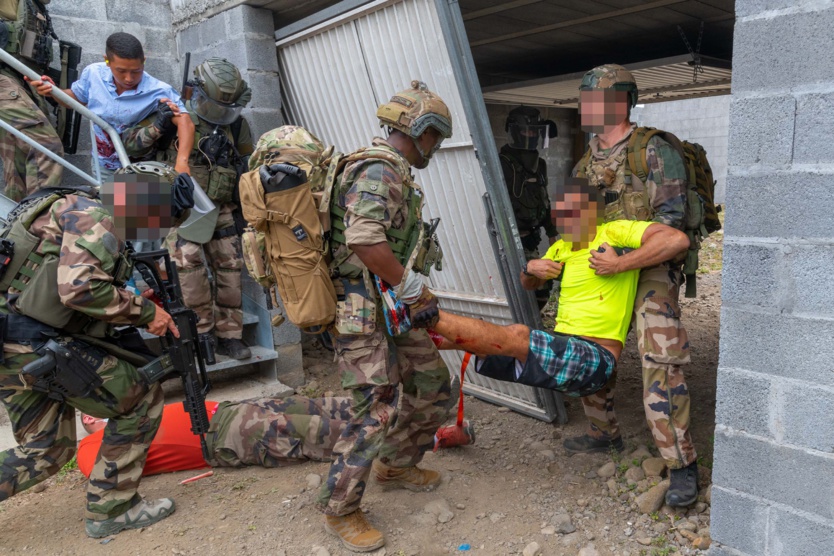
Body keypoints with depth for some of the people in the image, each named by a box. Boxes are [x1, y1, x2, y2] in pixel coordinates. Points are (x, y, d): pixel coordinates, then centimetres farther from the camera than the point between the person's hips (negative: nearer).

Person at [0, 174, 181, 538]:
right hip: (35, 345, -10)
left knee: (46, 452, 18)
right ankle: (110, 509, 10)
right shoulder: (90, 214, -9)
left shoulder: (64, 211, 23)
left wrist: (134, 307, 12)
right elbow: (79, 288, -24)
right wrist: (144, 312, -12)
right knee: (141, 401, 1)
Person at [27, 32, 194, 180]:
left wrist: (181, 162, -60)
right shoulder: (93, 73, -17)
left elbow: (185, 123, -43)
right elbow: (78, 98, 5)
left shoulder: (157, 91, -31)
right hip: (102, 165, 4)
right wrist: (53, 91, -16)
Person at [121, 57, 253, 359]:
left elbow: (247, 166, 19)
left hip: (220, 208, 4)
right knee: (188, 260, -23)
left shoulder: (237, 125, 6)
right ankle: (202, 330, -11)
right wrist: (156, 127, -23)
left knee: (229, 267, 0)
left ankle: (228, 335, 11)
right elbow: (128, 145, -5)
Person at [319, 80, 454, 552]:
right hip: (362, 310, -10)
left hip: (392, 307, 10)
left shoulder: (396, 173, 17)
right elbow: (365, 242, -30)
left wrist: (417, 295, 16)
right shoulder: (380, 170, -17)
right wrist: (413, 287, -19)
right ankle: (340, 510, 12)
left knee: (434, 390, 15)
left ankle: (397, 465, 36)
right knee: (380, 411, -8)